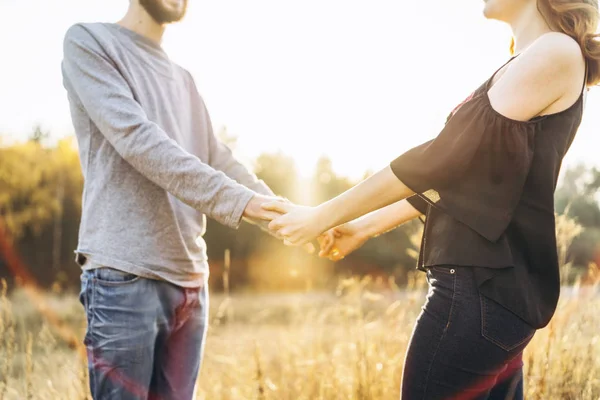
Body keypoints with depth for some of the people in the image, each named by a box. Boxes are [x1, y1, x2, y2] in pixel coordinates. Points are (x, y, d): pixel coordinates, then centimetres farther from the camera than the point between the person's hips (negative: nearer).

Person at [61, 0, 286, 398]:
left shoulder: (183, 78, 20)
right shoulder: (88, 41, 1)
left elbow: (221, 161, 14)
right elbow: (137, 139, -13)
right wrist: (236, 200, -20)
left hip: (190, 279, 6)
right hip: (124, 276, -6)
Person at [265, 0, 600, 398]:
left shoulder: (556, 52, -11)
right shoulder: (524, 67, 18)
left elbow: (442, 157, -14)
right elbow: (459, 171, 21)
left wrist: (322, 216, -8)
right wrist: (366, 227, 21)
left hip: (484, 286, -9)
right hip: (487, 283, 9)